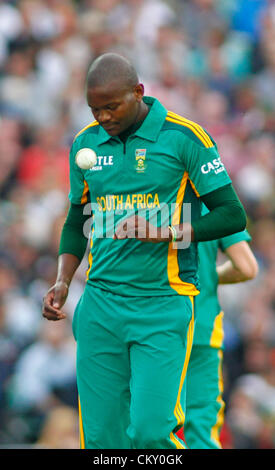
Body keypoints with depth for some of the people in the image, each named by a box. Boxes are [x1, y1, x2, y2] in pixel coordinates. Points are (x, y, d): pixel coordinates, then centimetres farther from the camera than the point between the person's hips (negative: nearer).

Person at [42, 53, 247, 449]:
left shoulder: (183, 137, -4)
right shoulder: (86, 143, 11)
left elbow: (232, 216, -3)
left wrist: (165, 233, -16)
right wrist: (62, 282, 8)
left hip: (164, 304, -4)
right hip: (100, 305, 4)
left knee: (150, 432, -15)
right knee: (101, 436, 0)